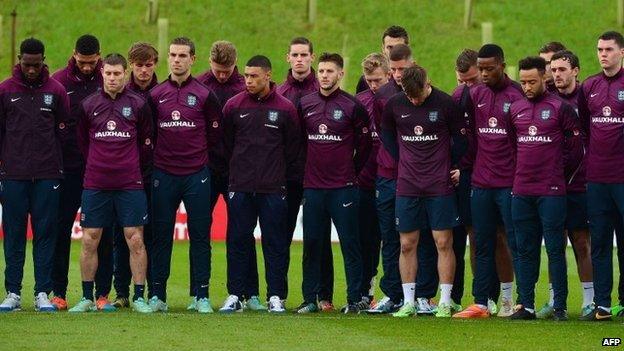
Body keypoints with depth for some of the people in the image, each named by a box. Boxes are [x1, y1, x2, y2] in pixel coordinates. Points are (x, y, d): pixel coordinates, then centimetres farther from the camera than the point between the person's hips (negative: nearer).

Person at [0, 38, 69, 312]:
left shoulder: (56, 91, 5)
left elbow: (64, 131, 9)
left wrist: (60, 168, 5)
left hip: (47, 176, 0)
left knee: (45, 234, 0)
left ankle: (43, 293, 2)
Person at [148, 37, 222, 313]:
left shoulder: (205, 95, 2)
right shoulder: (155, 95, 6)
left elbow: (215, 134, 7)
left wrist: (197, 153, 8)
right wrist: (160, 154, 6)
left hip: (197, 175, -1)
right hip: (163, 175, 1)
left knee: (200, 236, 0)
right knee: (161, 236, 3)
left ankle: (202, 295, 4)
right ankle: (157, 294, 7)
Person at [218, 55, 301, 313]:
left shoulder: (285, 109, 0)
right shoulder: (234, 106, 3)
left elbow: (293, 147, 8)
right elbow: (226, 143, 12)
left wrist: (279, 173, 8)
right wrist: (239, 169, 12)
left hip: (273, 188, -1)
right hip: (240, 187, 1)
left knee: (275, 243, 2)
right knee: (237, 241, 2)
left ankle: (275, 296, 7)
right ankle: (235, 296, 7)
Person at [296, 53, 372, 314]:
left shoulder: (352, 106, -2)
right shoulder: (305, 104, 7)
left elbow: (364, 145, 4)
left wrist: (351, 172, 6)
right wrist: (305, 169, 14)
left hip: (343, 187, -3)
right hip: (312, 186, 3)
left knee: (350, 244, -1)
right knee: (311, 245, 5)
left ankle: (355, 300, 2)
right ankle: (310, 299, 11)